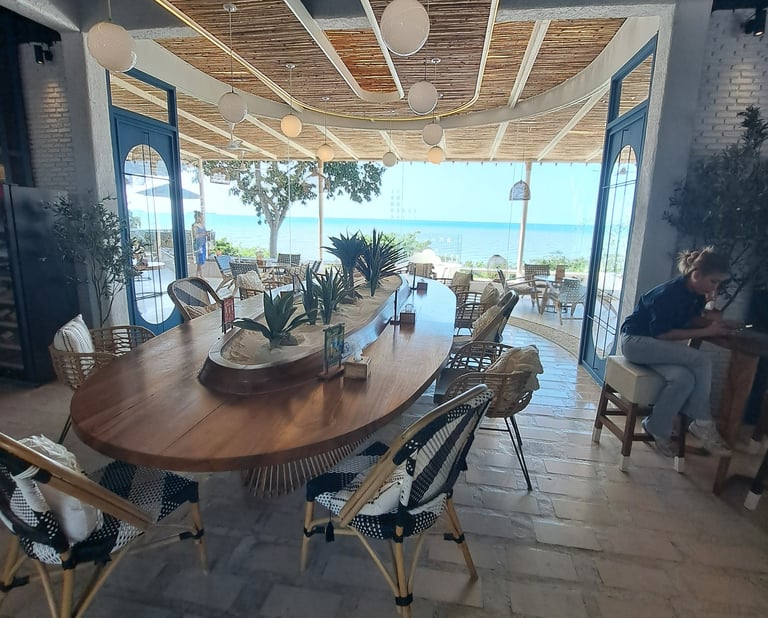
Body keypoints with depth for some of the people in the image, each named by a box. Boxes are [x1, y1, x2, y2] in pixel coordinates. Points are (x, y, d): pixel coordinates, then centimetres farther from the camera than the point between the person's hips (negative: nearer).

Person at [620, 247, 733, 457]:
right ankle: (702, 423, -7)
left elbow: (689, 320, 15)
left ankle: (657, 428, -5)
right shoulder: (668, 293, -24)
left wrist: (713, 323, -6)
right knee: (702, 361, -22)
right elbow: (662, 333, -22)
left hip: (656, 345, 8)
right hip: (636, 340, -7)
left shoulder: (697, 294, 1)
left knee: (683, 378, -23)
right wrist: (706, 332, -19)